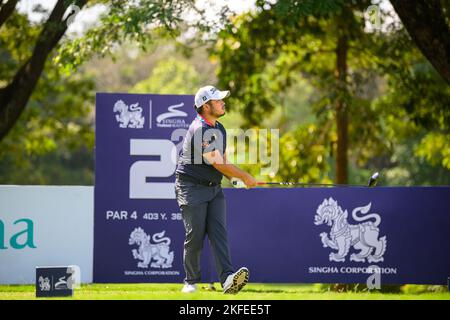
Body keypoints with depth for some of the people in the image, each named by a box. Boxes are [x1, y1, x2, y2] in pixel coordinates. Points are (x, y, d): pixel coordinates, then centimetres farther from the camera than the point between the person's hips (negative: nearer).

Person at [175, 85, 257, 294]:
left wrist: (234, 178, 2)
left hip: (214, 188, 7)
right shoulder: (199, 130, -19)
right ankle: (191, 281, 9)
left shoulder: (219, 128, 12)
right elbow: (219, 164, -20)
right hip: (192, 188, -7)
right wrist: (245, 177, -10)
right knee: (195, 236, -5)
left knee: (219, 232, -8)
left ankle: (228, 279, -23)